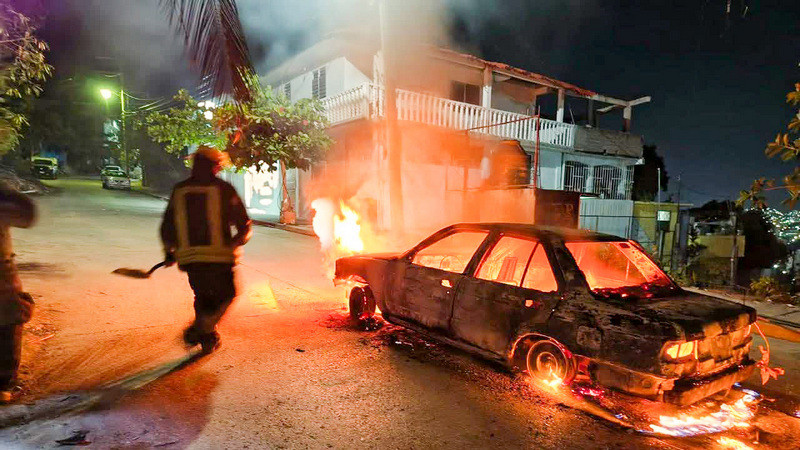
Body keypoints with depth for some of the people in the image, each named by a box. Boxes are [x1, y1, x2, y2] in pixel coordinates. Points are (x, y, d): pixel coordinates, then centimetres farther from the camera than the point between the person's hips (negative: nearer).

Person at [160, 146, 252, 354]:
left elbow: (166, 228, 11)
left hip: (189, 258, 4)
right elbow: (244, 226, -3)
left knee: (203, 297, 23)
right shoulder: (223, 189, -4)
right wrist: (235, 243, 17)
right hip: (219, 257, -4)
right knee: (225, 295, 15)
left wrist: (169, 252, 26)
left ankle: (209, 338, 27)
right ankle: (201, 328, -4)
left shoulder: (179, 190, 7)